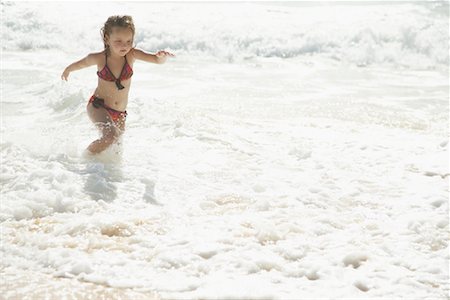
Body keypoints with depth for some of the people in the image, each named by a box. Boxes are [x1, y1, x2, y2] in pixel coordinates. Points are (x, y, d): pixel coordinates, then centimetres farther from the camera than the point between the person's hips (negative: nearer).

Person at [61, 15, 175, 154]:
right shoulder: (99, 58, -12)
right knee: (111, 135, -30)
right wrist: (67, 71, 28)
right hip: (98, 106, -4)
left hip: (119, 113, 4)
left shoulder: (131, 54, -10)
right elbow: (81, 64, 9)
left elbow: (158, 60, -20)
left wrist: (162, 56, -43)